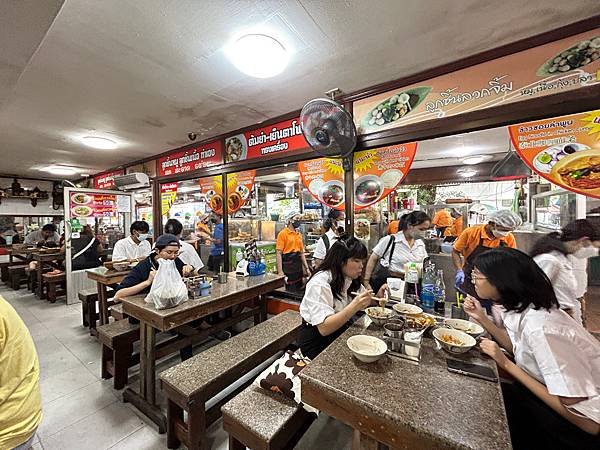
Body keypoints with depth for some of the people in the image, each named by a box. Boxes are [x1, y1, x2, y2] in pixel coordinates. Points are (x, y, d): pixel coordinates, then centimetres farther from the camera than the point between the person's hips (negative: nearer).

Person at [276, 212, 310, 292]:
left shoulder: (299, 234, 12)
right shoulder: (283, 233, -8)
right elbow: (279, 253, -12)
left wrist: (307, 268, 12)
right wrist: (280, 272, -18)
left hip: (298, 265, 7)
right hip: (288, 265, -7)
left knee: (299, 291, 13)